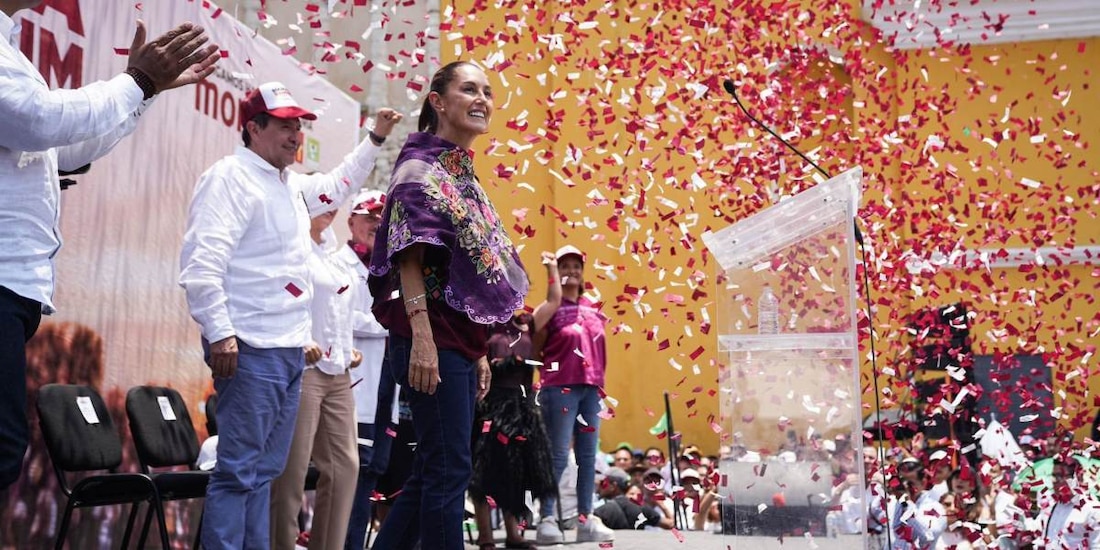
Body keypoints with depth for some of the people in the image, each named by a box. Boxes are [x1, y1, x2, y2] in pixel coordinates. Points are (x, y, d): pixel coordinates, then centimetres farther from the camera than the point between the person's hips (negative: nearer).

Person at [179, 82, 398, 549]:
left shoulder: (292, 185, 19)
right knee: (238, 471, -9)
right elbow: (202, 261, -19)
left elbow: (335, 186, 41)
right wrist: (220, 334, -24)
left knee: (264, 471, 12)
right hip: (251, 350, -9)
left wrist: (375, 141, 35)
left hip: (290, 350, 9)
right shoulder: (231, 177, -9)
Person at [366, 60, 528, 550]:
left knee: (433, 470, 11)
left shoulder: (464, 175, 20)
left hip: (459, 342, 9)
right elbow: (410, 257, -15)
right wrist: (422, 338, -24)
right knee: (449, 469, -6)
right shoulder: (421, 167, -6)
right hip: (433, 340, -9)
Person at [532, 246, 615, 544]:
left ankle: (586, 519, 13)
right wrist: (551, 268, -14)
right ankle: (547, 519, 0)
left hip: (590, 388, 6)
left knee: (588, 456, 7)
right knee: (558, 455, -6)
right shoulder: (551, 309, -1)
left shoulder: (592, 309, 16)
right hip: (560, 388, -6)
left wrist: (599, 382, 15)